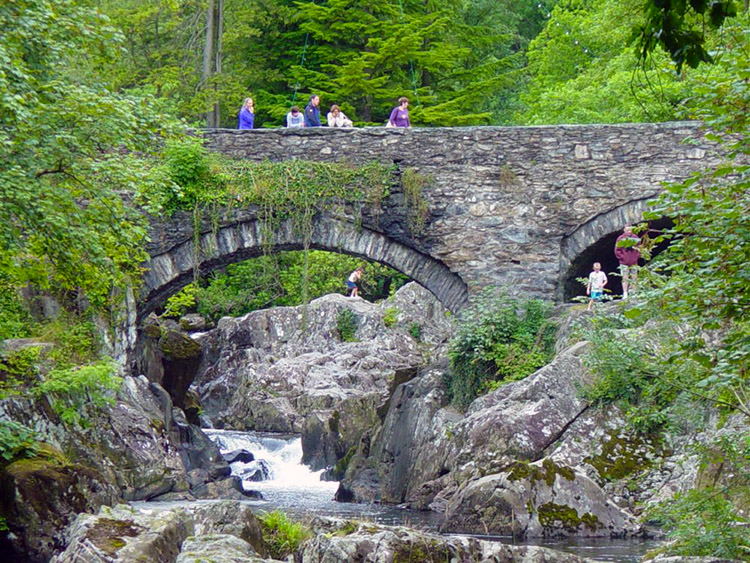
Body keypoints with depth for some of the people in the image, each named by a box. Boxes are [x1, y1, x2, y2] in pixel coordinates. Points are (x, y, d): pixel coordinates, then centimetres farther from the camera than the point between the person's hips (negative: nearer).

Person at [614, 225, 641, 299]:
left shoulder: (635, 238, 6)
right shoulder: (620, 239, -1)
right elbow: (617, 250, 1)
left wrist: (637, 256, 1)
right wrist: (622, 257, -7)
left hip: (634, 262, 3)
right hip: (624, 263, -3)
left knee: (634, 278, 5)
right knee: (625, 278, -5)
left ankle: (633, 293, 12)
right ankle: (625, 294, -3)